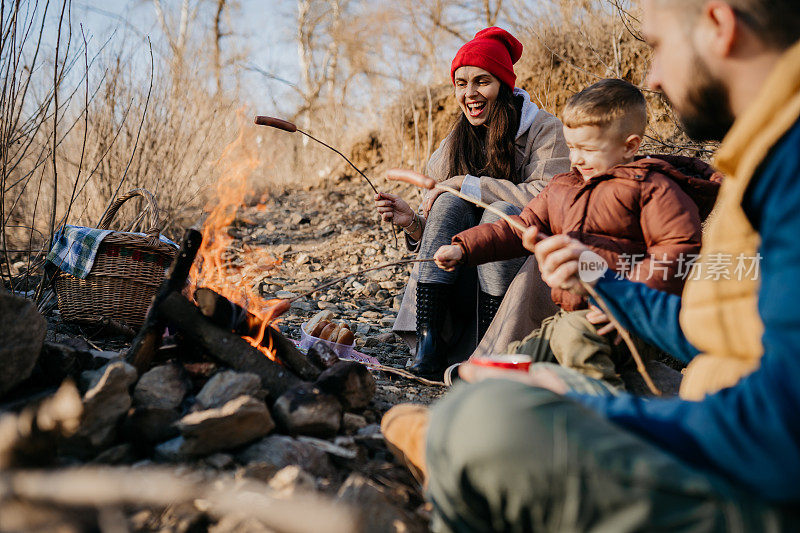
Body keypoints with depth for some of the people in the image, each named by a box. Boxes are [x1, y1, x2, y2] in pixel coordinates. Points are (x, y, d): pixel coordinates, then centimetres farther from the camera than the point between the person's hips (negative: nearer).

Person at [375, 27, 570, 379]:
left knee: (501, 212, -29)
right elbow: (441, 232, 10)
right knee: (450, 204, -20)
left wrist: (466, 184, -17)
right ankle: (429, 343, -27)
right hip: (466, 283, 4)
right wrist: (413, 224, -13)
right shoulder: (452, 148, 11)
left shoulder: (544, 131, -1)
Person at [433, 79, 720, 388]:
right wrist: (463, 249, 7)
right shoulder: (562, 188, 18)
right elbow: (522, 229, 20)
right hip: (570, 317, 8)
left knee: (574, 334, -36)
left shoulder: (651, 187, -5)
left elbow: (680, 248, -15)